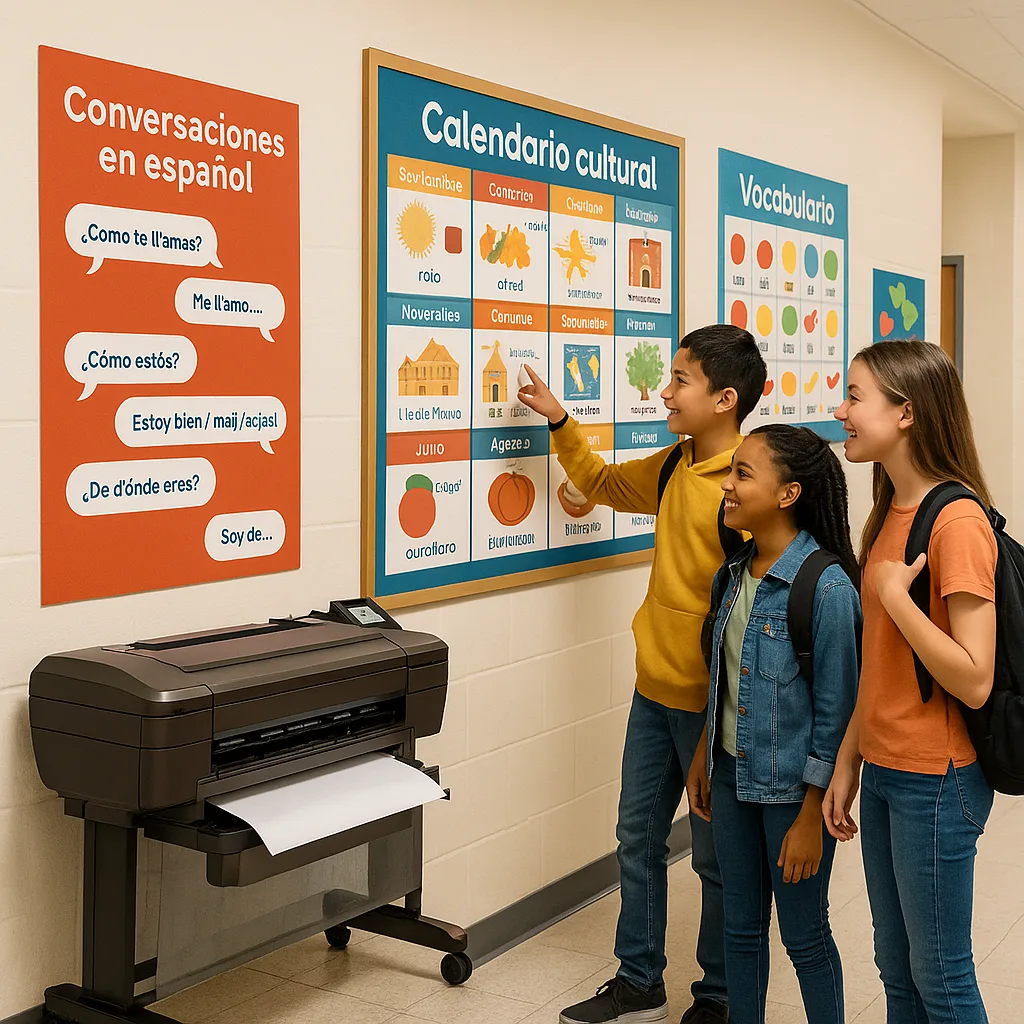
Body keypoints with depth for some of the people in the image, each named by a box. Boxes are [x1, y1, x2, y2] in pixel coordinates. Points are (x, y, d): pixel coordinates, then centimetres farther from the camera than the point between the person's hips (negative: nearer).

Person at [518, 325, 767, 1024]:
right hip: (655, 687, 8)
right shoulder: (673, 468, 5)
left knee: (717, 856, 9)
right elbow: (602, 482, 25)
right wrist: (560, 422, 15)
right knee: (639, 835, 15)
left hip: (710, 701, -8)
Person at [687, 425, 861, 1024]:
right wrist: (704, 758, 15)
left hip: (794, 787, -7)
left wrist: (812, 817, -16)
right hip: (733, 772, 7)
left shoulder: (826, 587, -21)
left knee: (804, 936, 9)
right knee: (741, 927, 18)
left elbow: (835, 711, -18)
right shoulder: (733, 575, 2)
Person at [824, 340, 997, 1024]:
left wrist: (894, 595, -21)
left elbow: (974, 680, -23)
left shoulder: (957, 521, -19)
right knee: (897, 969, 19)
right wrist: (847, 764, 12)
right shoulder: (889, 514, 9)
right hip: (884, 771, 8)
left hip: (936, 781, -8)